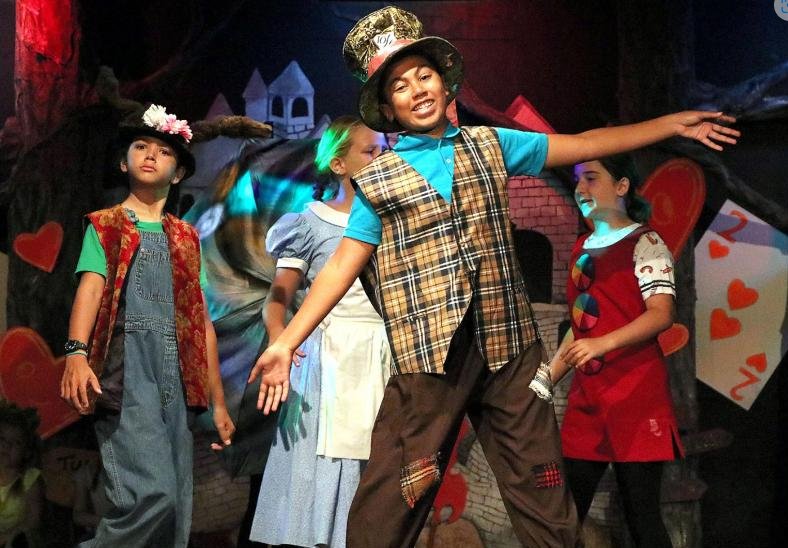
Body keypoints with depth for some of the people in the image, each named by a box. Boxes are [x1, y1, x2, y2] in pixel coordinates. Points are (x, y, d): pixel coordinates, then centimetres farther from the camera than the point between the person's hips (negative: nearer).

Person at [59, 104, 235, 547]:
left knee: (176, 508, 1)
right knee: (153, 493, -22)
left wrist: (218, 402, 15)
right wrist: (77, 352, -27)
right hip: (125, 370, -4)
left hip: (176, 376, 4)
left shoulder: (185, 238, 22)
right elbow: (91, 286, -8)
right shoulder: (104, 226, 11)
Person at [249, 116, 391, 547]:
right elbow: (277, 300, -4)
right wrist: (278, 337, -23)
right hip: (330, 361, -3)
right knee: (320, 476, -4)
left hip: (387, 362, 4)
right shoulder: (311, 224, 2)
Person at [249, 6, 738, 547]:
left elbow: (584, 144, 14)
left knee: (544, 498, 7)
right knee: (392, 502, -5)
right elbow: (341, 266, 4)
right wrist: (285, 342, -3)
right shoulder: (378, 181, 5)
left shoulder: (490, 145, 11)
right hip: (428, 352, -2)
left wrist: (673, 124, 12)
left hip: (509, 346, 3)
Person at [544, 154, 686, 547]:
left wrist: (603, 344, -29)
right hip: (586, 395, 7)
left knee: (641, 514, -3)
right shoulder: (582, 248, 17)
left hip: (635, 393, -7)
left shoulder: (644, 242, -3)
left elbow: (662, 314, -16)